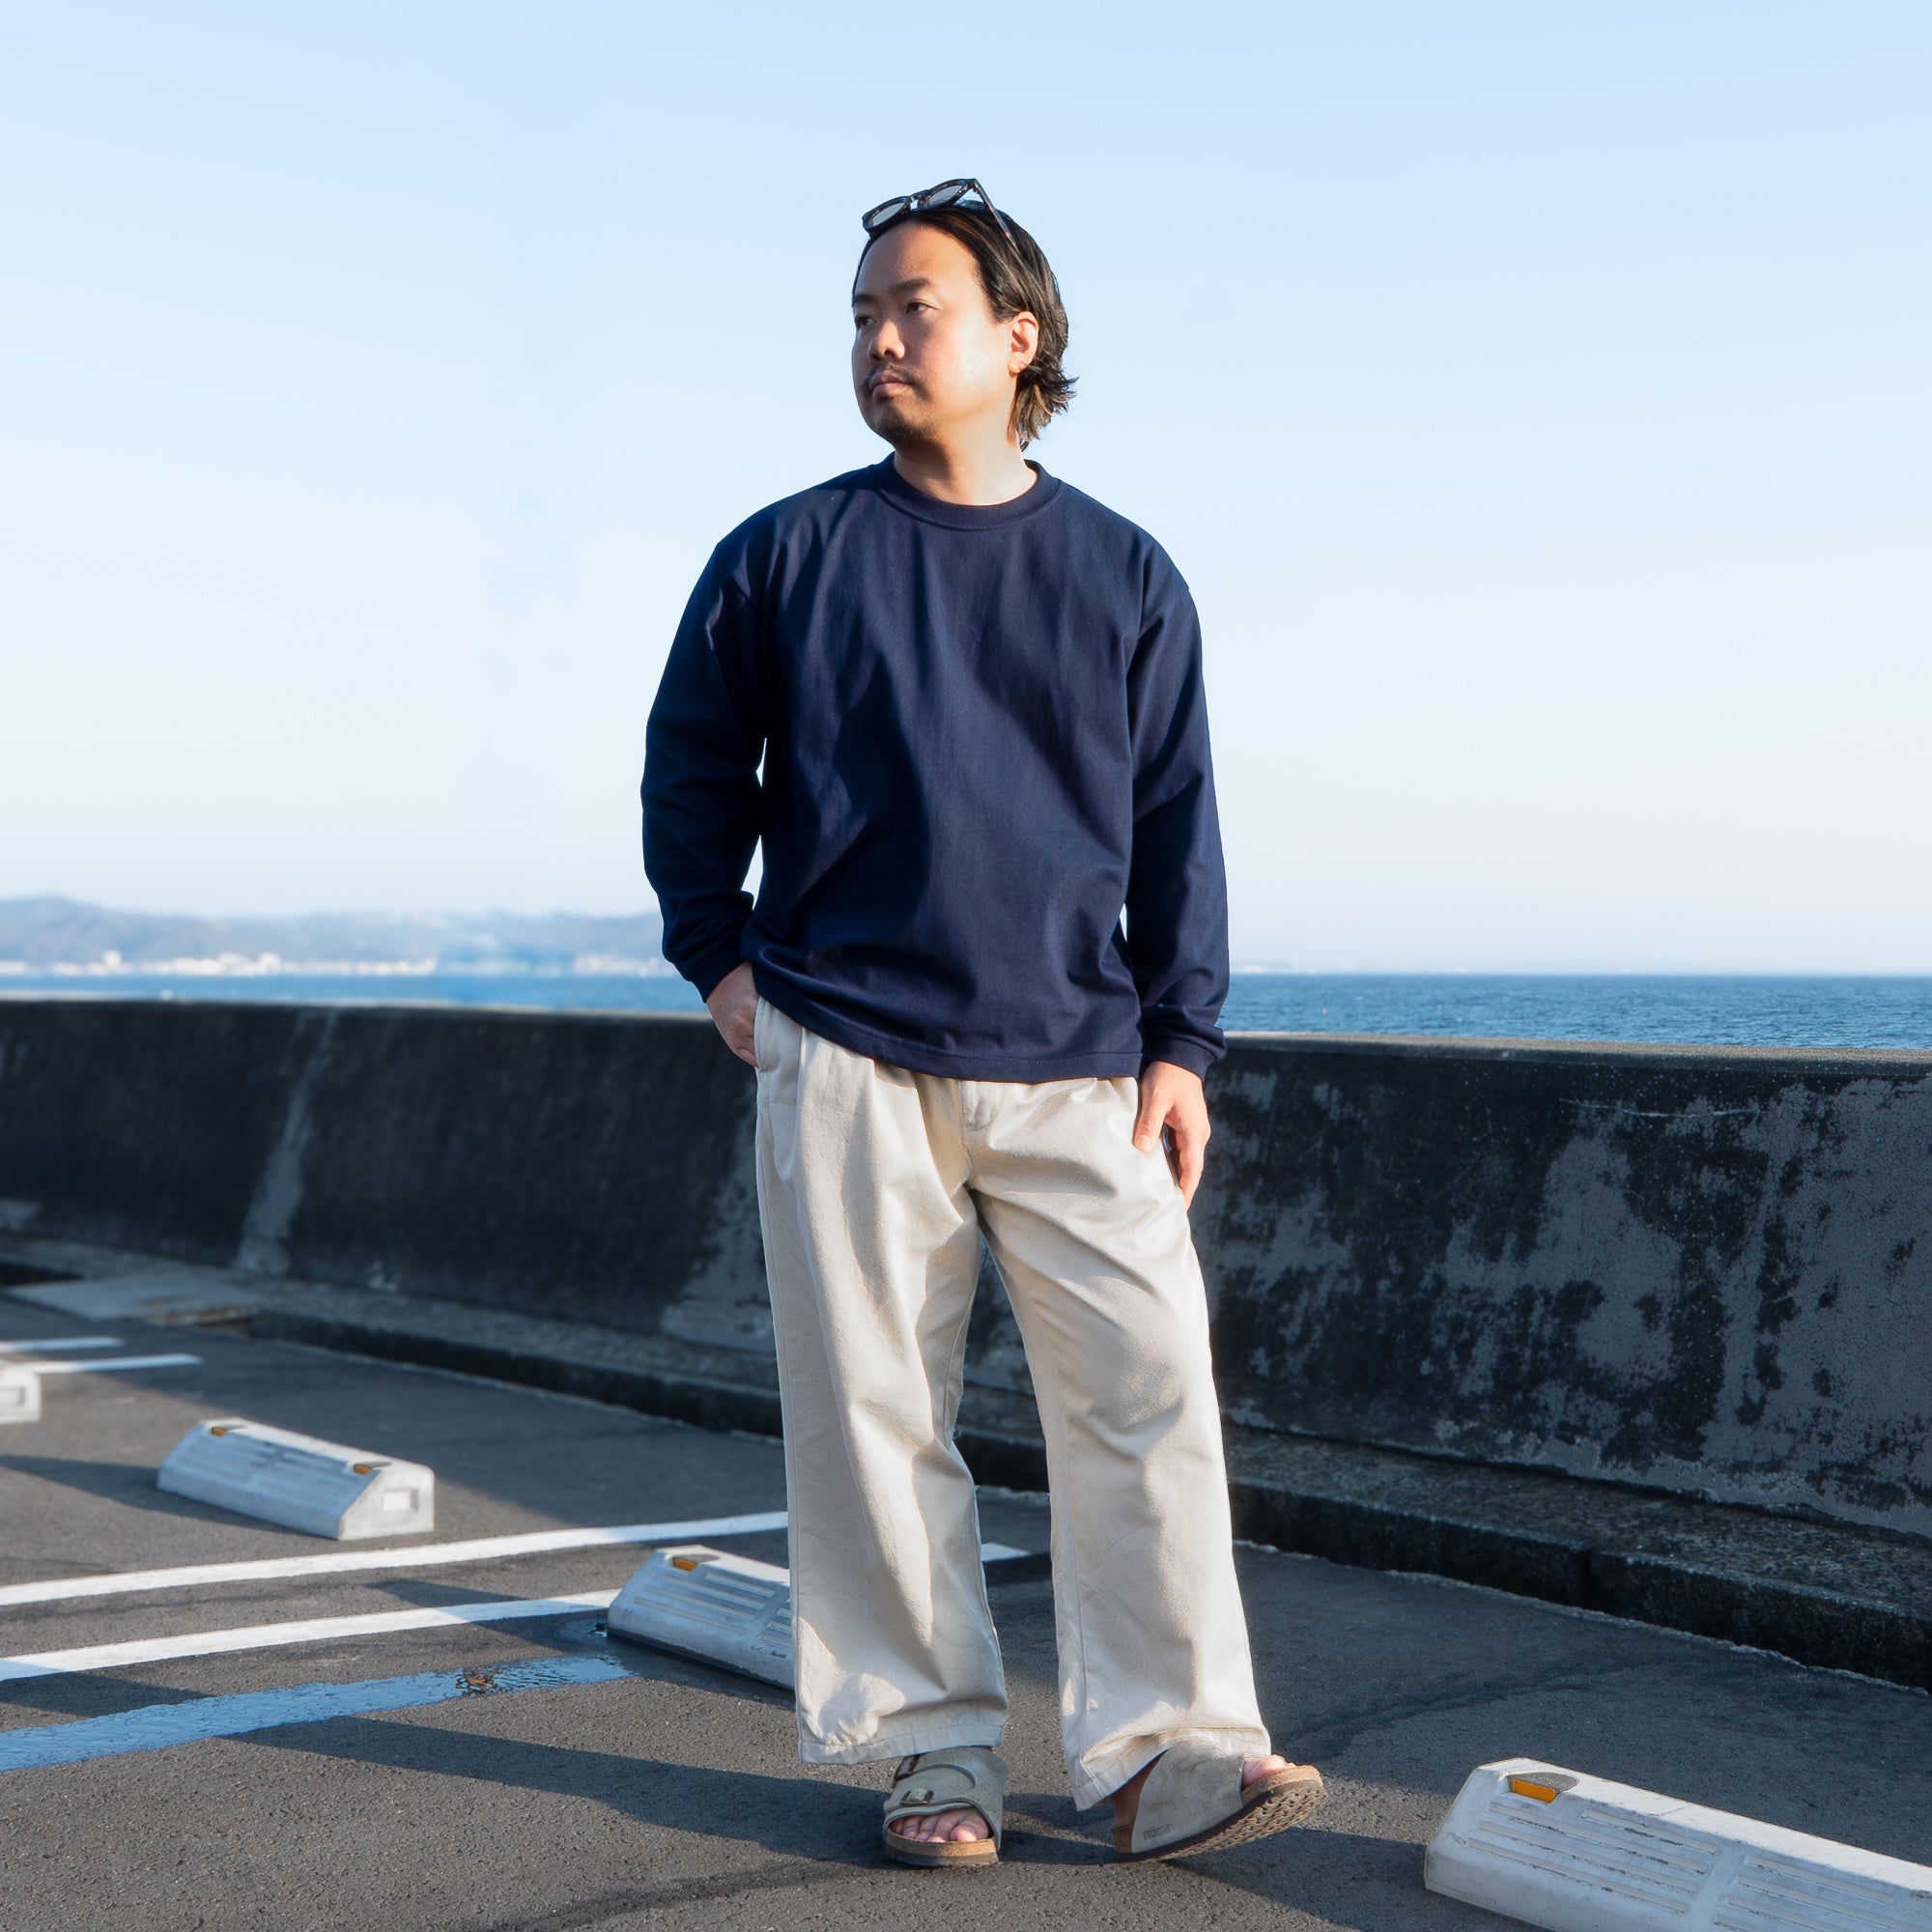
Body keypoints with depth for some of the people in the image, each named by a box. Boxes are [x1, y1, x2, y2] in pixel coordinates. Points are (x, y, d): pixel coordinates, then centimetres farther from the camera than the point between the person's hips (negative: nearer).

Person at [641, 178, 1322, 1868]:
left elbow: (1179, 829, 10)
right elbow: (691, 767, 16)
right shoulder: (786, 557, 7)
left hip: (1079, 1066, 1)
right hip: (846, 1060, 0)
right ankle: (935, 1750, 13)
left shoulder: (1126, 576, 9)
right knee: (874, 1416, 1)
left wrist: (1180, 1043, 4)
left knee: (1150, 1395, -6)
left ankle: (1169, 1749, 4)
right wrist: (719, 960, 7)